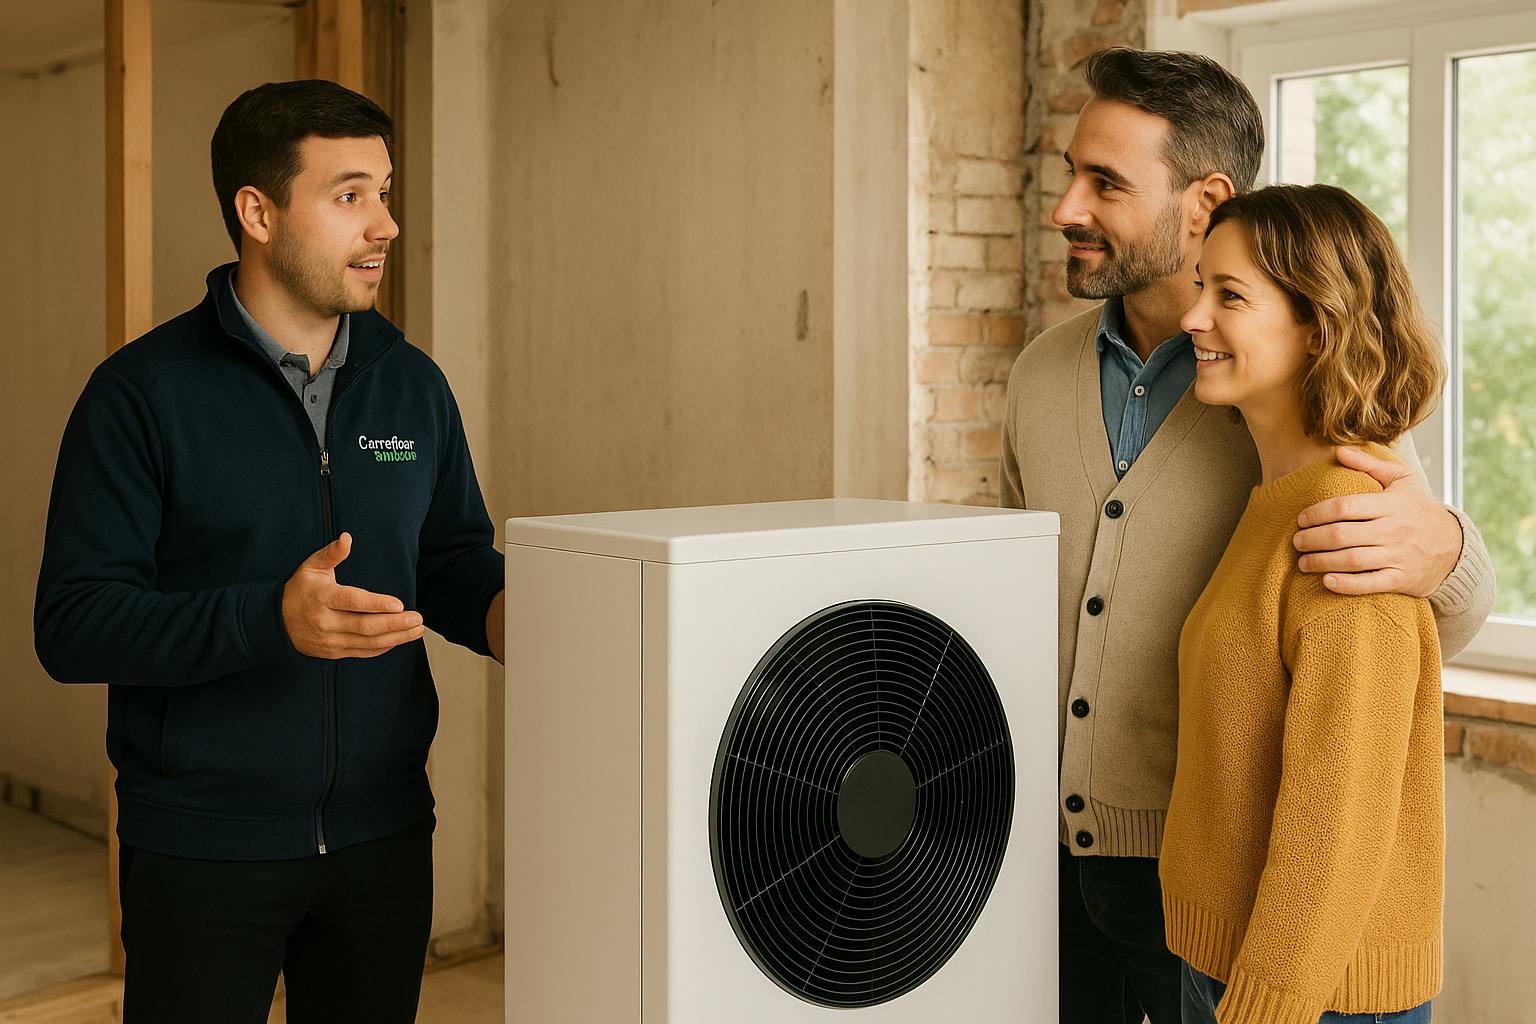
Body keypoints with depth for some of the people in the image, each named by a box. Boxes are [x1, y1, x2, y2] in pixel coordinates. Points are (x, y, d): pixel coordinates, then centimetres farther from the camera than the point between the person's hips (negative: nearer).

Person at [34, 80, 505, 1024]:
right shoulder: (143, 394, -9)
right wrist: (271, 619, -27)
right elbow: (73, 625, -14)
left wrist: (505, 613, -11)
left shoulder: (413, 385, 5)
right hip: (203, 845, -4)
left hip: (383, 832, 4)